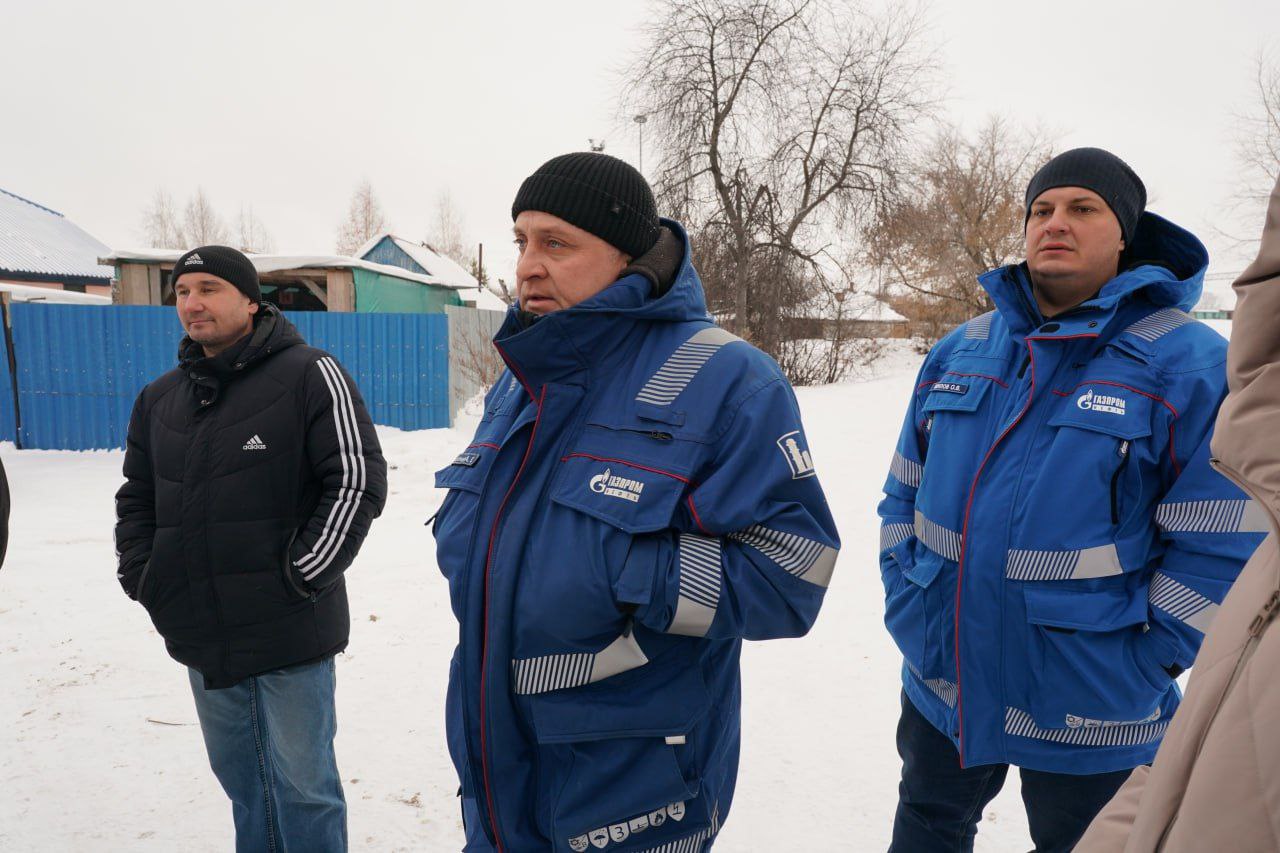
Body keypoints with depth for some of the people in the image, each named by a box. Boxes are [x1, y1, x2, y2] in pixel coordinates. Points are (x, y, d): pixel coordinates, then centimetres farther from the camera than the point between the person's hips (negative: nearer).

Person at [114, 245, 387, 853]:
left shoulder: (310, 376, -10)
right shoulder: (159, 399, 11)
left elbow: (358, 481, -15)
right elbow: (136, 499, 20)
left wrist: (301, 577, -16)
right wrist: (140, 576, 6)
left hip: (289, 636, -6)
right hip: (201, 640, 6)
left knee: (301, 785, 6)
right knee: (240, 779, 21)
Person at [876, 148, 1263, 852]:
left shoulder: (1192, 364, -12)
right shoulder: (960, 351, 1)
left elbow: (1220, 548, -13)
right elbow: (906, 494, 8)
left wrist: (1142, 666, -13)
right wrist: (904, 603, 3)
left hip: (1089, 715, -4)